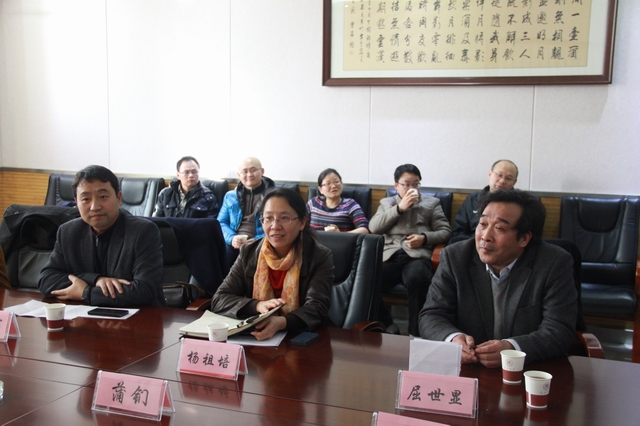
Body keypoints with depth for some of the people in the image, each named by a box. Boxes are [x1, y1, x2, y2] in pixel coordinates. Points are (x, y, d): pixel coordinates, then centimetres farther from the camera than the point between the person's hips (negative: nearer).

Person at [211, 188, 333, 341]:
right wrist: (258, 305, -20)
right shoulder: (249, 253, 3)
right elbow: (218, 299, -1)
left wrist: (281, 322, -36)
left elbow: (316, 308, -16)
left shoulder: (320, 257, -5)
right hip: (253, 337, 3)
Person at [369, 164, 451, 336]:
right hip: (389, 255, 2)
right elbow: (373, 227, 9)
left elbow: (445, 231, 14)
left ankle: (415, 332, -24)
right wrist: (399, 208, 1)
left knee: (417, 279, -38)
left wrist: (425, 238, -6)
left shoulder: (431, 203, 23)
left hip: (417, 255, -1)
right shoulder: (386, 203, 26)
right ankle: (388, 327, -7)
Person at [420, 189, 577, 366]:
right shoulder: (454, 257, -1)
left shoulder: (556, 264, -6)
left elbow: (560, 330, -11)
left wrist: (511, 348, -28)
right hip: (465, 372, 1)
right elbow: (432, 316, -2)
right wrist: (453, 338, -24)